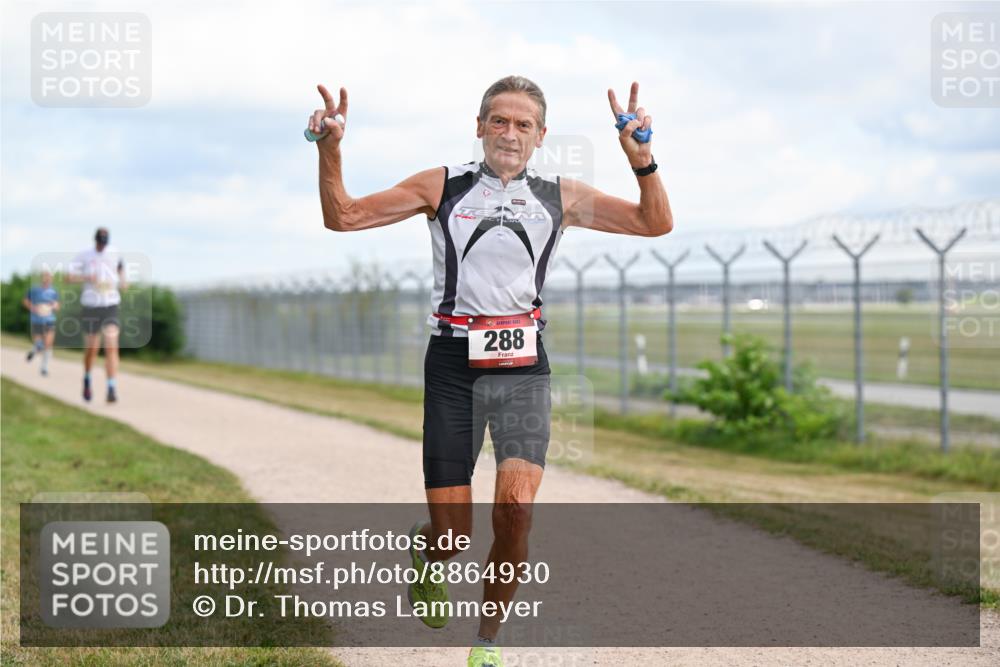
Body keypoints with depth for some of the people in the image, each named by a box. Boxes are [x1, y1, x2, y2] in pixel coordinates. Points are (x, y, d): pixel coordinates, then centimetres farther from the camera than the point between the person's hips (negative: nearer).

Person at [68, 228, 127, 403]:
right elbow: (69, 275, -12)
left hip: (111, 306, 1)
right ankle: (87, 380, 36)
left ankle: (112, 389, -20)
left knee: (112, 347, -14)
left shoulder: (114, 253, 6)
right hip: (90, 307, -1)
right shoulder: (84, 256, -3)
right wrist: (86, 278, -29)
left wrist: (122, 280, 11)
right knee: (91, 349, 7)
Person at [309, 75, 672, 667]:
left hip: (522, 363, 1)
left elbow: (657, 223, 7)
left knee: (516, 506, -19)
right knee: (452, 539, -3)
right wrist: (331, 151, -11)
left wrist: (641, 158, -9)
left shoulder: (560, 197, 10)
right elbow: (343, 217, 5)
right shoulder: (442, 187, 6)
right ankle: (426, 553, 38)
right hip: (454, 363, -1)